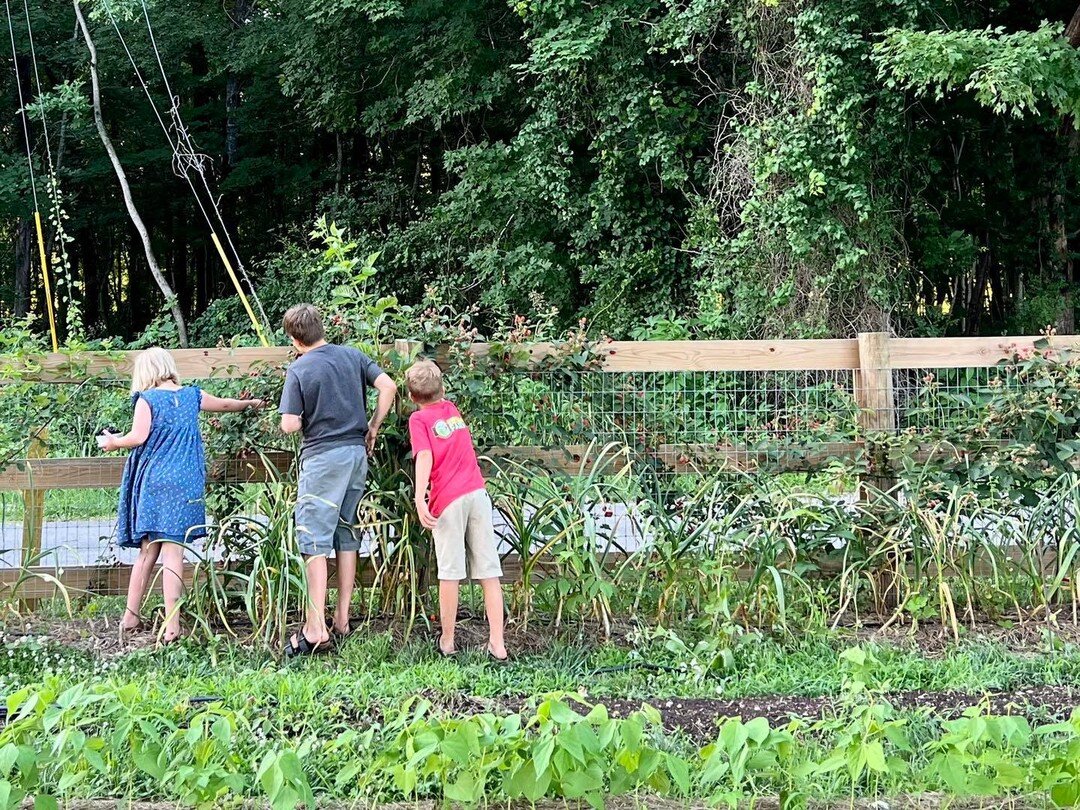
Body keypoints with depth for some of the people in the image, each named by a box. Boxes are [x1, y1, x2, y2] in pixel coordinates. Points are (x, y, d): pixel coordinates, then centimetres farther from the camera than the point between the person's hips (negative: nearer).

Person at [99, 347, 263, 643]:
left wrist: (113, 442, 10)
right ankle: (172, 625, -10)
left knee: (148, 551, 10)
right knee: (173, 551, -4)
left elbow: (138, 437, -10)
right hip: (186, 483, 1)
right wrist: (251, 403, 47)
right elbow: (226, 404, 28)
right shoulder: (191, 396, 12)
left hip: (153, 483, -1)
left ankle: (131, 616, 17)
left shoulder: (147, 399, 0)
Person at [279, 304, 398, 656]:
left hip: (322, 457, -6)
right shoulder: (352, 355, 6)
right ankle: (342, 618, 17)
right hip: (357, 453, 6)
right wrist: (373, 428, 8)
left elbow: (289, 425, -14)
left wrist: (308, 418, 9)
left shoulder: (299, 370, -9)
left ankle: (315, 628, -9)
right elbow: (388, 386, 0)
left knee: (314, 540, -4)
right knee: (346, 534, 14)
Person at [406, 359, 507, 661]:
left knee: (450, 573, 4)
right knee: (489, 571, 2)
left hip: (449, 500, -4)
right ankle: (497, 644, 2)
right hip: (478, 493, 4)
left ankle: (447, 642, 14)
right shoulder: (452, 409, 18)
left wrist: (419, 497, -20)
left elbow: (425, 457, -12)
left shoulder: (419, 419, 3)